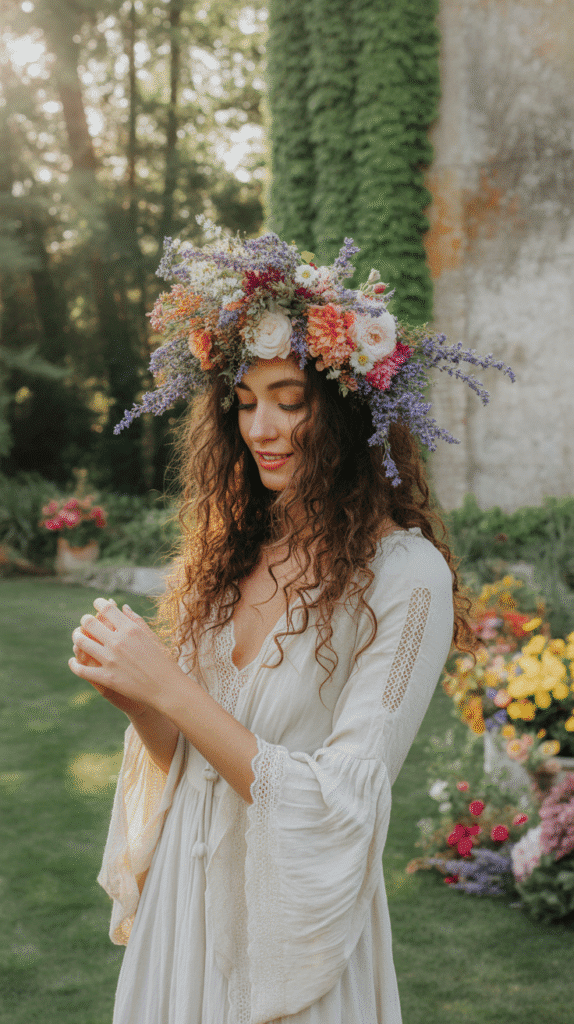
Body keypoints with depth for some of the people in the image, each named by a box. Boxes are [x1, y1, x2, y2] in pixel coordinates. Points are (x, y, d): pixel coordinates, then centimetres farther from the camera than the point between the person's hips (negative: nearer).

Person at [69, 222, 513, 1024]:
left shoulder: (405, 575, -19)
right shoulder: (229, 551, -1)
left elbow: (341, 805, -23)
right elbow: (184, 752, 7)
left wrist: (171, 689, -25)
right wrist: (130, 691, -13)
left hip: (294, 903, -5)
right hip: (183, 889, 6)